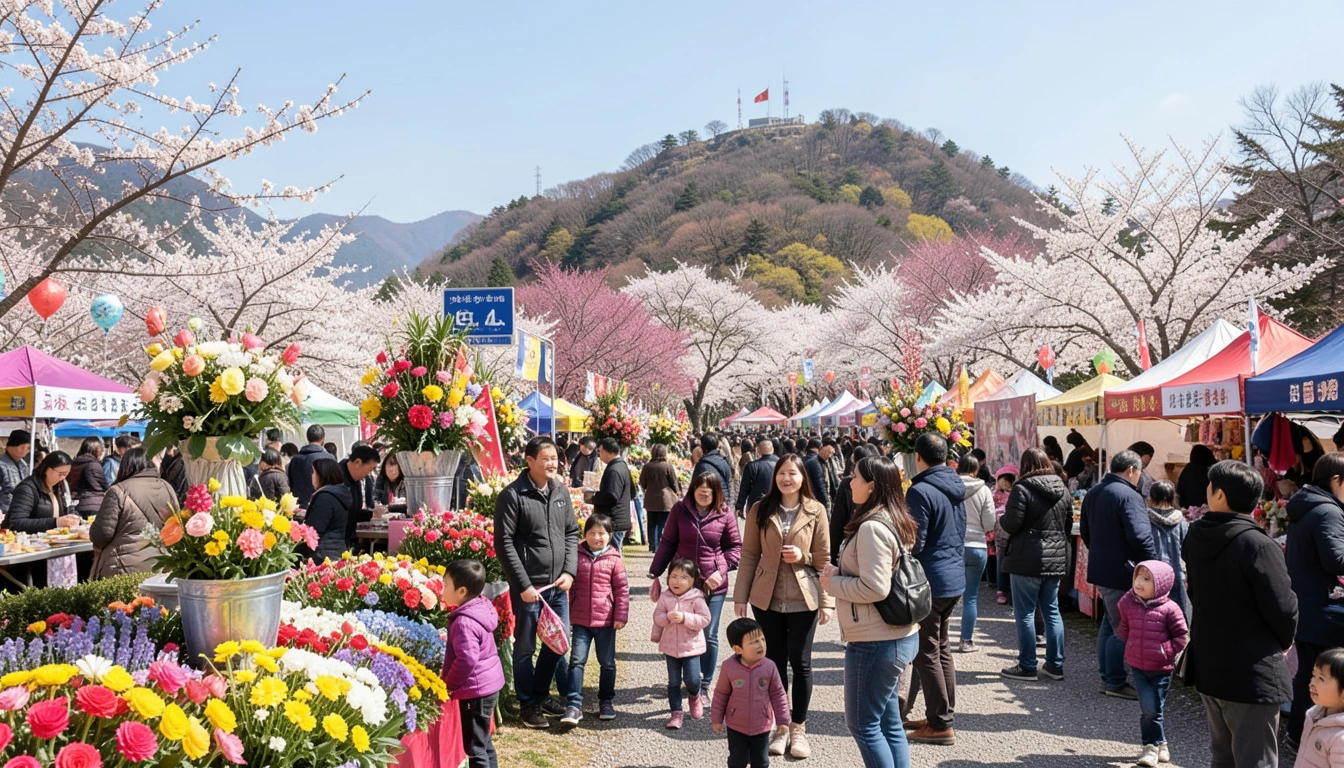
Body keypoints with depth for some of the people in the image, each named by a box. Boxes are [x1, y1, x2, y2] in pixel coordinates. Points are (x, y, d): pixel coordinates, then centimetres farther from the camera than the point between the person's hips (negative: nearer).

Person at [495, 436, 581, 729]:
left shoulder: (561, 491, 6)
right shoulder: (513, 495, -12)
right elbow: (504, 543, -12)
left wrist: (570, 571, 0)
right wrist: (524, 584, -14)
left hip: (559, 585, 6)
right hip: (528, 586, -6)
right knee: (525, 647, 7)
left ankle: (542, 694, 33)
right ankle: (528, 703, 23)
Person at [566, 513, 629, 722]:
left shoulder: (614, 560, -3)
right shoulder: (577, 556, 1)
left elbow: (622, 589, -1)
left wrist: (621, 616, -5)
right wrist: (568, 613, 7)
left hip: (606, 620, 0)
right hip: (580, 620, 1)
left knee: (607, 662, 12)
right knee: (577, 660, -4)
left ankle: (606, 701, 27)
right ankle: (574, 703, 2)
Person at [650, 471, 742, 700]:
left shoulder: (725, 515, -4)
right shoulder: (680, 510, -1)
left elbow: (735, 547, 4)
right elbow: (667, 543, 5)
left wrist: (721, 570, -10)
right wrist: (655, 573, 4)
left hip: (714, 584, -1)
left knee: (709, 636, 6)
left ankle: (706, 683, 18)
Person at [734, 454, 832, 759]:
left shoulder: (815, 511, -3)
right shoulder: (760, 510, 0)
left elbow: (824, 559, -1)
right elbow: (749, 555, 1)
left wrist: (819, 586, -11)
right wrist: (740, 596, -1)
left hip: (803, 599, -1)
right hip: (767, 598, 1)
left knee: (800, 663, 5)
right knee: (774, 661, 10)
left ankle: (799, 728, 20)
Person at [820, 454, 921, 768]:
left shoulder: (872, 527, -21)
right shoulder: (895, 521, 9)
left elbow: (874, 588, -25)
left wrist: (833, 582, -10)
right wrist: (840, 572, 6)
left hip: (875, 642, -10)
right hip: (899, 636, 10)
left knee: (862, 723, 3)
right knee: (889, 722, 16)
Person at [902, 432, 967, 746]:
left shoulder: (920, 491, -19)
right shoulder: (956, 488, 8)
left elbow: (914, 544, -19)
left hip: (930, 580, -9)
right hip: (955, 578, 9)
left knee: (926, 652, 1)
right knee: (941, 647, 18)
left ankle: (940, 725, 5)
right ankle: (943, 715, 26)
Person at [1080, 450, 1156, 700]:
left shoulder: (1092, 494, 11)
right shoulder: (1129, 496, -18)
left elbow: (1085, 532, 20)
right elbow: (1140, 536, -25)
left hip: (1100, 569, 9)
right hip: (1122, 572, -9)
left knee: (1110, 623, 18)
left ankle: (1106, 677, 25)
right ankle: (1116, 683, 7)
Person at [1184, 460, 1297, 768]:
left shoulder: (1195, 537, 1)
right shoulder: (1256, 544, -20)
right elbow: (1282, 607, -18)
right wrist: (1285, 641, 1)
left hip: (1208, 665, 7)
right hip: (1252, 672, -6)